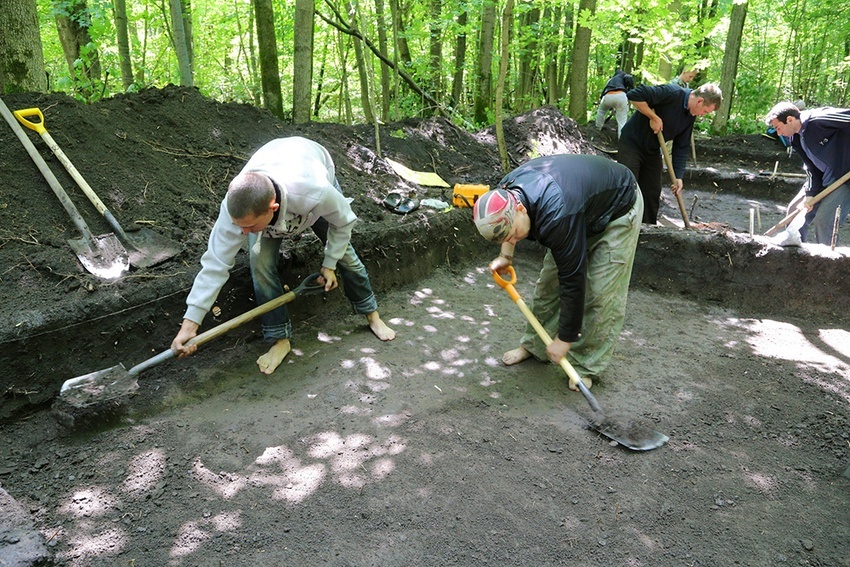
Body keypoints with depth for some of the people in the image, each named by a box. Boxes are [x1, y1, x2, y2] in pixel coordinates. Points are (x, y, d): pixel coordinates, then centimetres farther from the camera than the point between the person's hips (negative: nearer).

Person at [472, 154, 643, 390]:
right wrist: (506, 255, -1)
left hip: (619, 208, -7)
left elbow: (572, 280, -35)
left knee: (601, 292, -12)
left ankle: (586, 366, 2)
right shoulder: (504, 192, -21)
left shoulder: (557, 218, -44)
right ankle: (535, 346, 22)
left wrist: (564, 339, -26)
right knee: (549, 281, 7)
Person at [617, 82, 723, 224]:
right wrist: (654, 117, -27)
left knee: (653, 194, 8)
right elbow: (635, 95, -31)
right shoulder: (672, 93, -24)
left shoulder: (691, 116, 0)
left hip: (653, 151, 8)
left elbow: (681, 147, 3)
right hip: (632, 143, -8)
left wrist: (679, 176, -5)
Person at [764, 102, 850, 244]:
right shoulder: (797, 139, 3)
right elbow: (812, 167, 4)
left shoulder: (818, 119, -24)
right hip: (824, 178, 9)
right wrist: (810, 195, -5)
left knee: (823, 221, -13)